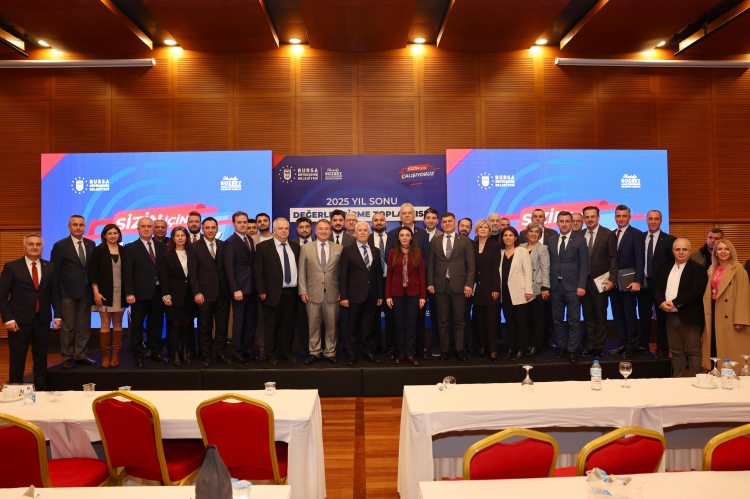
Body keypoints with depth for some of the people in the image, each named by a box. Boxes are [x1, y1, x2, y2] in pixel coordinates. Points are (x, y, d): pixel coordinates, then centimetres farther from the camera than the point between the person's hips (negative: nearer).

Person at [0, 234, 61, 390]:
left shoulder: (50, 267, 7)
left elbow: (55, 293, 9)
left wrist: (57, 315, 1)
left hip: (42, 320, 3)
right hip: (19, 321, -3)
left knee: (41, 359, 11)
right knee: (16, 361, 5)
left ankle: (41, 392, 22)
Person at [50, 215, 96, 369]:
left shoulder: (91, 244, 8)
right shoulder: (60, 246, -4)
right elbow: (54, 271, -4)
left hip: (86, 291, 4)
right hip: (68, 292, -4)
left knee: (84, 326, 9)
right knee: (68, 326, 3)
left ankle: (81, 355, 19)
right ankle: (67, 358, 13)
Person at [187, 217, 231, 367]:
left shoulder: (224, 246, 8)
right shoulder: (194, 247, 1)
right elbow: (192, 272, -3)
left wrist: (230, 288, 1)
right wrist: (197, 293, -10)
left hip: (223, 292, 2)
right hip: (205, 293, -2)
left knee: (222, 325, 7)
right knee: (205, 327, 5)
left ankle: (220, 353, 19)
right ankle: (206, 356, 15)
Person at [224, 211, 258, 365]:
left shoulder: (250, 239, 13)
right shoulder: (230, 242, -7)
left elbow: (253, 262, 12)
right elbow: (229, 268, -11)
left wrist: (258, 285, 4)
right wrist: (236, 290, -17)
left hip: (252, 287, 6)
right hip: (240, 288, -6)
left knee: (251, 321, 11)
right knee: (238, 322, 2)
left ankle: (247, 349, 23)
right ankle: (237, 353, 12)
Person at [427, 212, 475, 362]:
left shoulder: (465, 241, 5)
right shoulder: (435, 241, 10)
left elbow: (470, 264, 0)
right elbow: (431, 264, 9)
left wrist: (469, 284, -8)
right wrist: (430, 283, 0)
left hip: (458, 285, -1)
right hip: (441, 285, 2)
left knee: (459, 321, 5)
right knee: (442, 321, 6)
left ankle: (459, 350, 13)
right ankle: (444, 351, 13)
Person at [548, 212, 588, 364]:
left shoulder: (580, 241, 0)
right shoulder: (551, 241, 10)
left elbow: (584, 266, -2)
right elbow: (549, 264, 9)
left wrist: (581, 286, -10)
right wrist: (547, 285, 4)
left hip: (572, 286, -3)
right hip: (555, 287, 3)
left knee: (573, 321, 0)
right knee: (557, 320, 8)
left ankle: (572, 350, 9)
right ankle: (561, 347, 20)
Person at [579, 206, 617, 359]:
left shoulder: (608, 234, -1)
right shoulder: (579, 236, 8)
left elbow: (613, 258, -4)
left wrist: (612, 279, -11)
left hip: (600, 281, -3)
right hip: (583, 281, 3)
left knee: (600, 316, 3)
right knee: (588, 316, 9)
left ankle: (599, 347, 12)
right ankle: (590, 345, 18)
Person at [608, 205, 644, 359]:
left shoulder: (636, 234, -4)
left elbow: (640, 259, -10)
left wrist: (637, 281, -17)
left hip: (628, 283, -5)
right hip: (614, 282, 5)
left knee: (630, 315, 3)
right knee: (618, 315, 10)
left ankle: (631, 346, 14)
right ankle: (623, 344, 21)